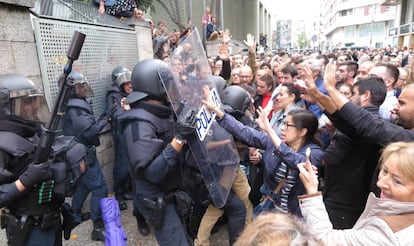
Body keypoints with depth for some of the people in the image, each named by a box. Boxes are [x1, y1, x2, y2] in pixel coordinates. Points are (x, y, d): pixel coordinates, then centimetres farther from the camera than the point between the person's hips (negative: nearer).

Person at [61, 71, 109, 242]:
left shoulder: (73, 105, 11)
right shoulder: (76, 108, -21)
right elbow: (88, 131, -27)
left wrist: (101, 119, 2)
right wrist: (104, 120, -16)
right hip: (84, 153, -11)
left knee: (85, 183, 26)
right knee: (99, 189, -8)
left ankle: (75, 213, 42)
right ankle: (98, 227, -2)